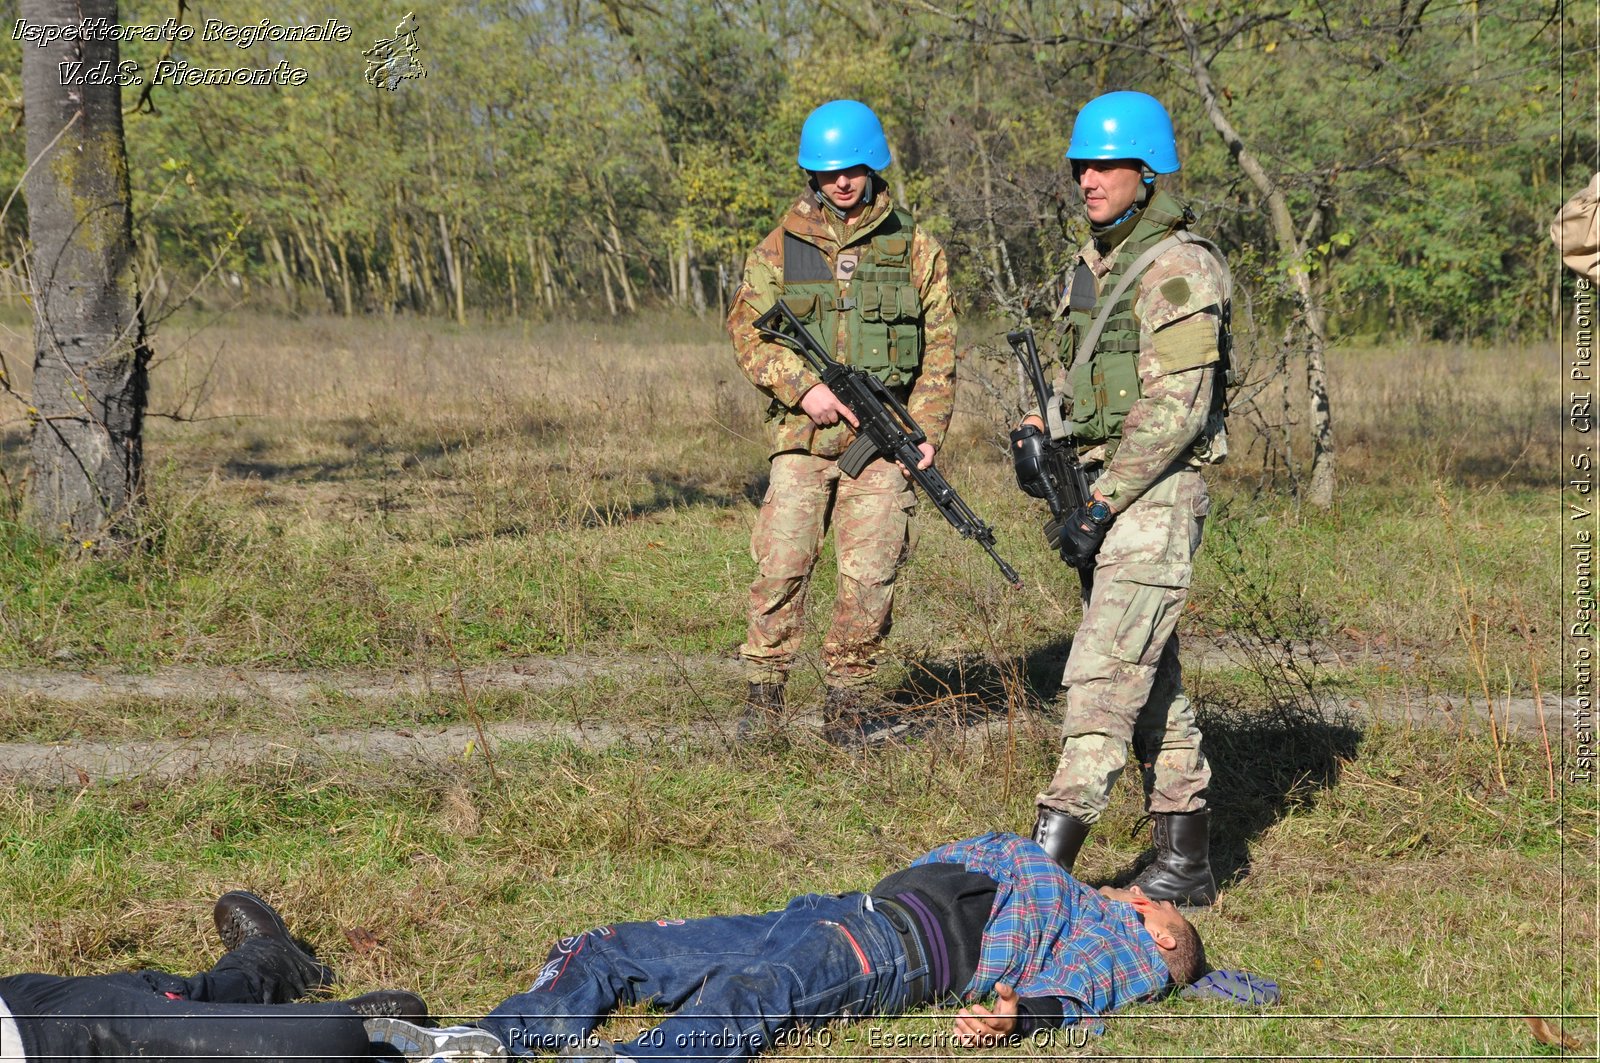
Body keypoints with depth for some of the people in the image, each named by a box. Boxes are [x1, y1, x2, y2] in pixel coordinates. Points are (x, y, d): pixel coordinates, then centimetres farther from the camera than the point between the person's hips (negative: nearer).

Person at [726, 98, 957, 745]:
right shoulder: (781, 248, 8)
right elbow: (746, 329, 3)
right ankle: (764, 693, 6)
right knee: (781, 565, -6)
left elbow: (939, 347, 8)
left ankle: (845, 703, 9)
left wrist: (927, 431, -2)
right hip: (803, 433, 0)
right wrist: (805, 386, -11)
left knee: (870, 575, -2)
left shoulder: (915, 247, 8)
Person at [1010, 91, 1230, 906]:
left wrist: (1099, 506, -20)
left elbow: (1175, 409, -19)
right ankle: (1186, 861, 19)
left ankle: (1048, 859, -18)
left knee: (1103, 677, -14)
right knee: (1152, 682, 12)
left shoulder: (1178, 270, -13)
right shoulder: (1094, 264, 15)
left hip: (1155, 497, -9)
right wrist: (1034, 429, 6)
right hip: (1102, 491, 9)